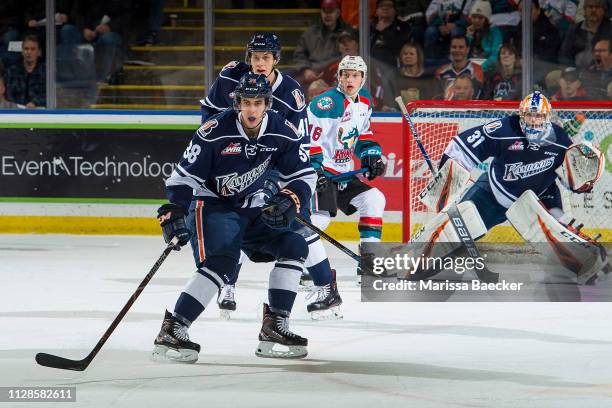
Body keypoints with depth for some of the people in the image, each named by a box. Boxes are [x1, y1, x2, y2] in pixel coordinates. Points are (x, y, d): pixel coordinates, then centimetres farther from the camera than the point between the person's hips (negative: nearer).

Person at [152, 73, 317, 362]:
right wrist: (174, 215, -26)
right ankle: (171, 331, -31)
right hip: (215, 206, -6)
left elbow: (304, 175, -1)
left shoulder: (282, 132, -8)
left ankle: (274, 328, -2)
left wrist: (288, 201, -20)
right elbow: (184, 176, -15)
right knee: (223, 261, -28)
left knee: (294, 246, -7)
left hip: (253, 208, 6)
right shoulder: (215, 132, -21)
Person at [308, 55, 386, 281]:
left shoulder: (364, 102, 10)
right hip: (320, 173, -9)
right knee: (319, 216, -23)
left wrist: (371, 154, 11)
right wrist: (313, 168, -26)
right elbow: (308, 137, -20)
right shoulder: (326, 103, -18)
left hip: (343, 173, 9)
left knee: (374, 200, 3)